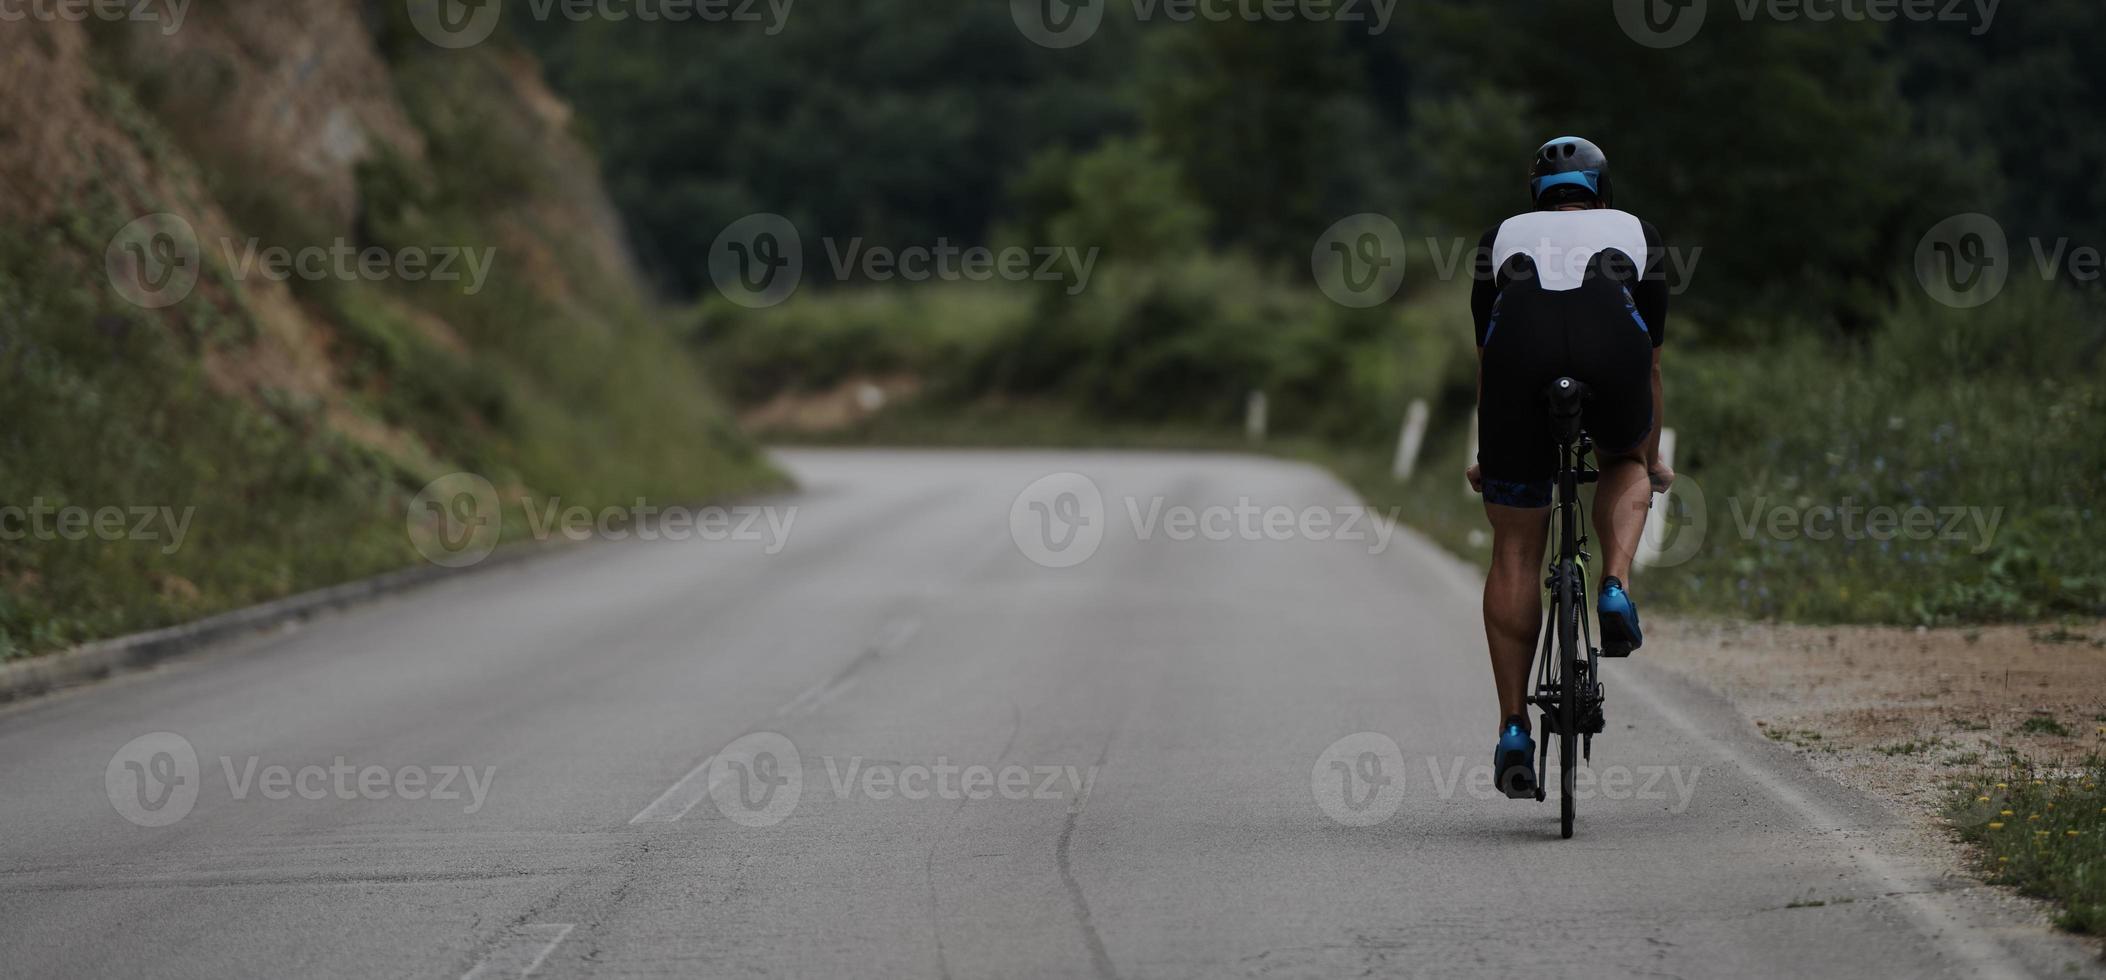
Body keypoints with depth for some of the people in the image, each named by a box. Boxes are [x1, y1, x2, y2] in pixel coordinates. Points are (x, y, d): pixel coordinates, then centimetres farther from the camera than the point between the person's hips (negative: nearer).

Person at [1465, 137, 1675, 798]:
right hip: (1611, 346, 0)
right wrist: (1653, 460, 53)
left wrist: (1485, 459, 52)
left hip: (1522, 346, 0)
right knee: (1625, 464, 34)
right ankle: (1616, 588, 6)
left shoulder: (1503, 238, 36)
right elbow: (1651, 359, 41)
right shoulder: (1635, 233, 35)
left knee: (1515, 552, 11)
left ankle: (1513, 730, 9)